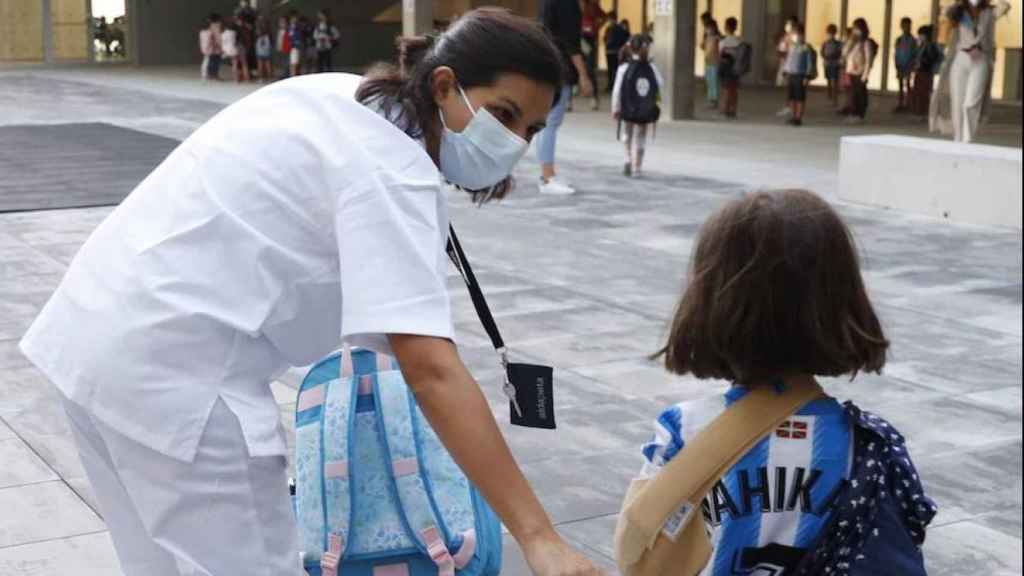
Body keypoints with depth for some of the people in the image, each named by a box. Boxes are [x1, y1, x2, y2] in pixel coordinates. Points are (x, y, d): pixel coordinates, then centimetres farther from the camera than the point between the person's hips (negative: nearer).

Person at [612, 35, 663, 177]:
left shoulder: (624, 68, -10)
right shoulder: (651, 67, -8)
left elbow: (617, 90, -9)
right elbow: (661, 84, -2)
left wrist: (615, 108, 0)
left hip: (628, 109, 0)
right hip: (646, 111, 0)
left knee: (629, 135, 21)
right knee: (640, 137, 11)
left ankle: (629, 160, 7)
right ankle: (637, 167, 10)